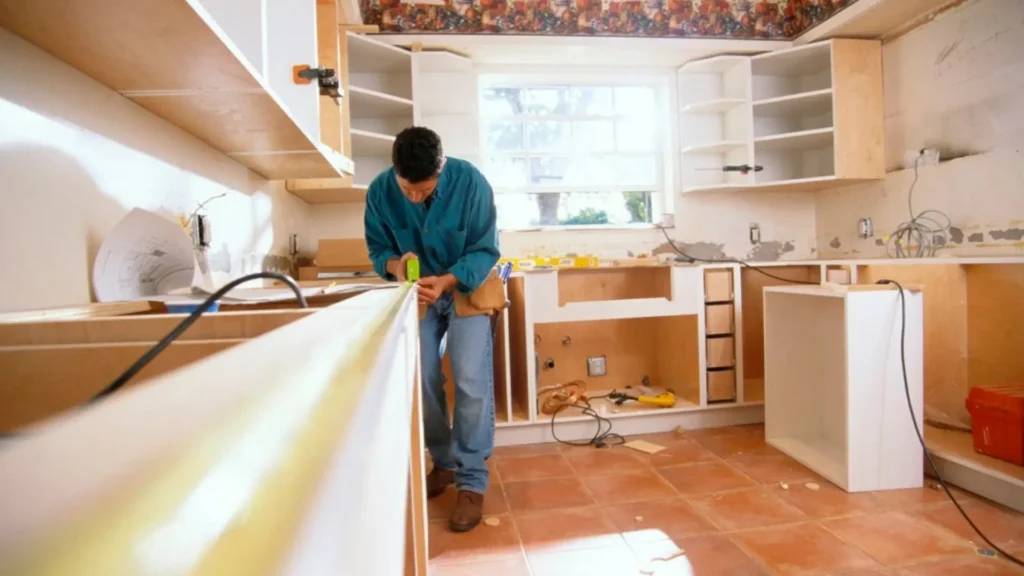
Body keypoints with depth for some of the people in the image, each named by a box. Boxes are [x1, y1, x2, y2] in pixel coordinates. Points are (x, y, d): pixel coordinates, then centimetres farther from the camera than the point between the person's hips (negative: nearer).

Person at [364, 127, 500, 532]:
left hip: (468, 288, -3)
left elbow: (484, 251, -20)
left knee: (471, 384, -11)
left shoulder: (470, 182, -26)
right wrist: (395, 265, -30)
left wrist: (446, 281, -37)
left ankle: (472, 482, 2)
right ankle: (444, 462, 28)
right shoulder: (380, 191, -18)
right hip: (417, 293, 4)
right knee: (421, 382, 7)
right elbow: (378, 248, -6)